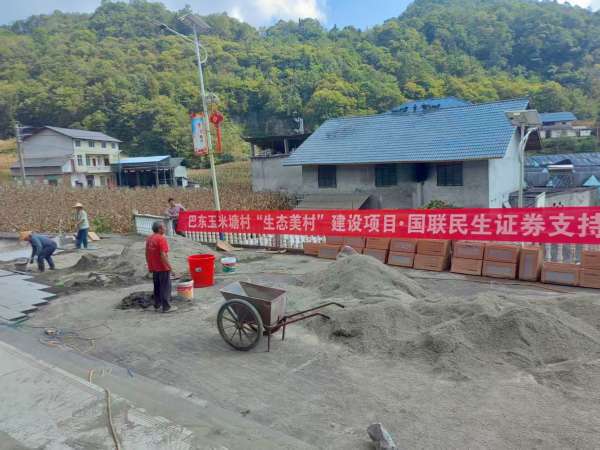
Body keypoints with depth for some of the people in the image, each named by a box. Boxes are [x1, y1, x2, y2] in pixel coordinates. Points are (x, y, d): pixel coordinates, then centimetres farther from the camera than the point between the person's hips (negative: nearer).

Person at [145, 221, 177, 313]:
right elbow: (163, 255, -24)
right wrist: (169, 266, -18)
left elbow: (147, 253, 13)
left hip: (153, 267, 8)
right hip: (162, 268, -8)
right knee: (165, 288, 0)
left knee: (157, 287, 17)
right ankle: (166, 307, 4)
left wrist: (149, 265, 22)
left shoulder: (149, 238, 8)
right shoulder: (161, 238, -18)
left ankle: (157, 305, 24)